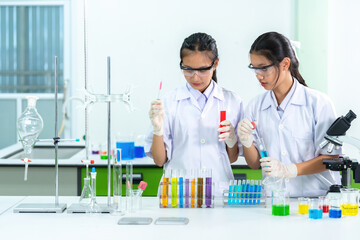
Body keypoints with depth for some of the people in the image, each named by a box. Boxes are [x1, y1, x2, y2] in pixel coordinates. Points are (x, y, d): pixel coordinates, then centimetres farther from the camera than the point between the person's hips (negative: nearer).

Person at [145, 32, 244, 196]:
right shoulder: (169, 102, 4)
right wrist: (157, 130, -10)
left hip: (218, 189, 1)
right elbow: (160, 160, 4)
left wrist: (232, 141, -4)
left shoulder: (232, 102, 9)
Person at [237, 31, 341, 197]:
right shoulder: (255, 106, 10)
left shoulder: (318, 103, -1)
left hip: (317, 195, -3)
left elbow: (331, 158, -3)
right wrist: (246, 142, -6)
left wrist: (289, 170, -14)